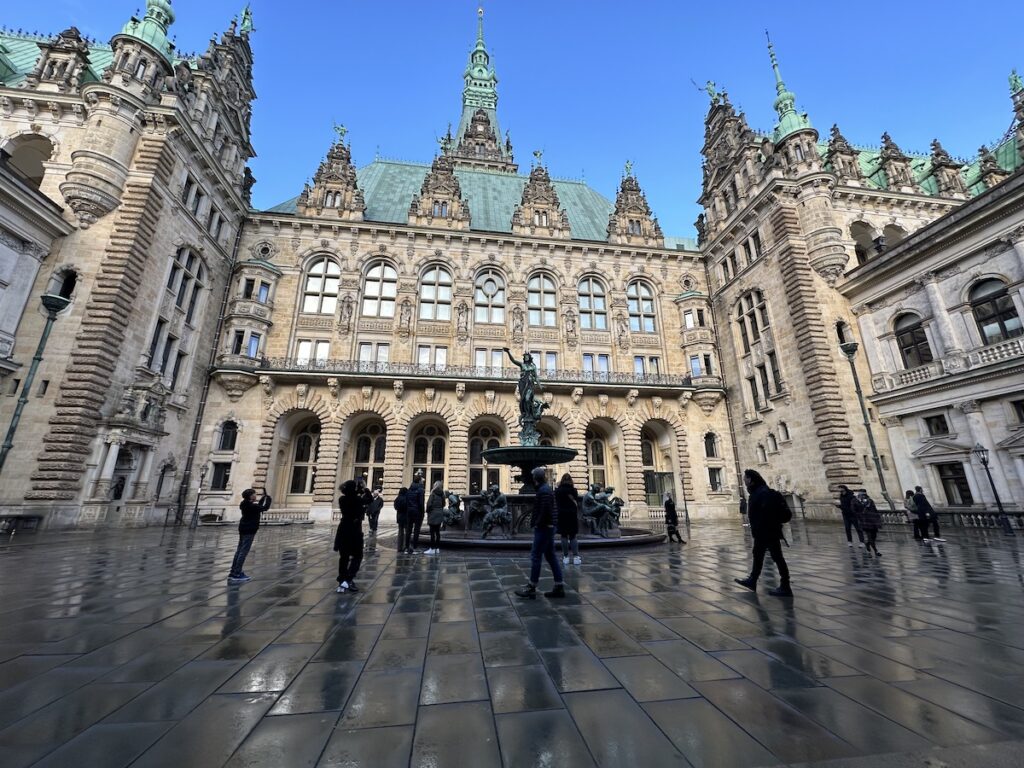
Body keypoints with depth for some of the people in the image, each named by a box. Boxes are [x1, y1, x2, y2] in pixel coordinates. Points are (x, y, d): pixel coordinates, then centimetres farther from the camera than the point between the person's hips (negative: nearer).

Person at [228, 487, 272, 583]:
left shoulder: (246, 504, 9)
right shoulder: (251, 506, -20)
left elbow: (259, 506, 21)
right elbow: (265, 508, -19)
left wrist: (264, 496, 19)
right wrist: (268, 498, -6)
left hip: (244, 529, 10)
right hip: (249, 530, -10)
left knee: (239, 550, 14)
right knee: (243, 552, -7)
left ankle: (233, 572, 20)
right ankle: (236, 575, -6)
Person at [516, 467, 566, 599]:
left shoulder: (543, 491, -17)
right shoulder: (546, 489, 15)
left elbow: (545, 511, -23)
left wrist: (537, 523, -14)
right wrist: (533, 519, 10)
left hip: (543, 528, -10)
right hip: (548, 527, 10)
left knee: (535, 556, -2)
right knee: (550, 556, 12)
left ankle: (531, 588, 7)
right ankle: (559, 588, 16)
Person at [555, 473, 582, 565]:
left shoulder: (558, 490, -2)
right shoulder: (574, 490, -4)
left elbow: (556, 503, 10)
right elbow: (577, 503, 1)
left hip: (561, 515, 0)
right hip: (572, 515, 0)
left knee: (564, 536, 6)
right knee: (573, 536, 7)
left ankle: (565, 557, 7)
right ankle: (576, 557, 3)